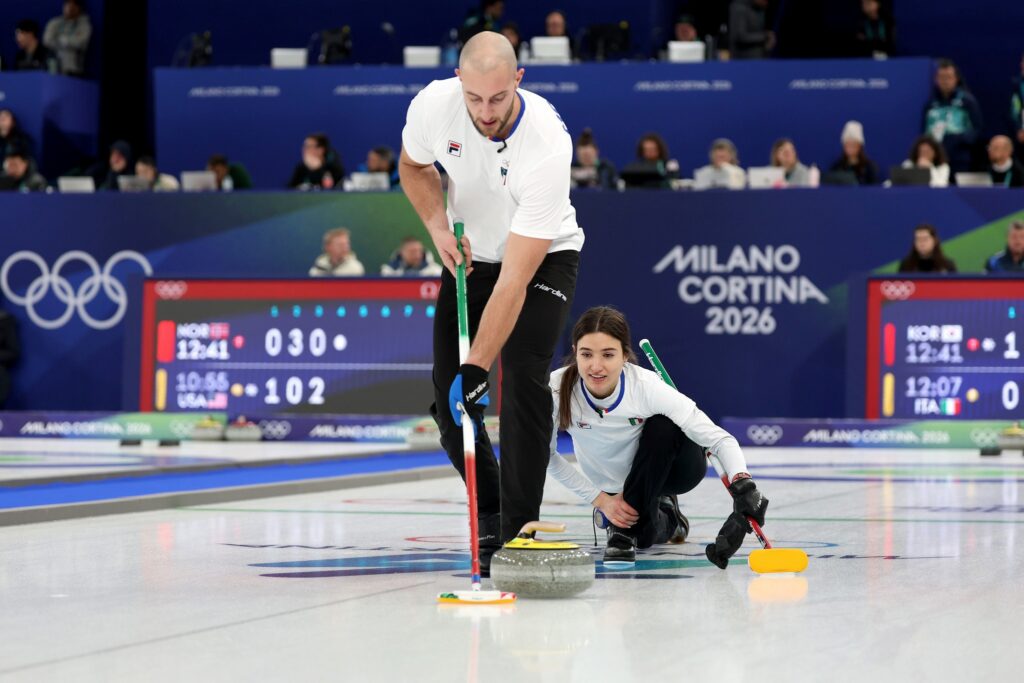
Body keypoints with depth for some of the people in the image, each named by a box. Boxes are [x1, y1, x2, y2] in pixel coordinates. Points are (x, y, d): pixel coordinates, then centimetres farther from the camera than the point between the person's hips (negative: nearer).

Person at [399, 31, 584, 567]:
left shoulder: (547, 146, -38)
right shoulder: (433, 105, -25)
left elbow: (514, 281, -38)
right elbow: (413, 166, 3)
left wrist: (477, 367, -41)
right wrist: (438, 227, -14)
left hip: (544, 256, -4)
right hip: (471, 255, 4)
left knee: (524, 382, -21)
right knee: (448, 393, -2)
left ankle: (517, 533, -14)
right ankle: (489, 513, 19)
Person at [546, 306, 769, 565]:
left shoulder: (646, 386, -33)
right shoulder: (557, 388, -28)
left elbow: (719, 439, -35)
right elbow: (548, 456, -12)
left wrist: (742, 485, -52)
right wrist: (600, 500, -15)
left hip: (671, 468, -3)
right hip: (613, 483, 3)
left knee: (663, 426, -32)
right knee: (644, 536, -19)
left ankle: (625, 528, -16)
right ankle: (665, 518, 18)